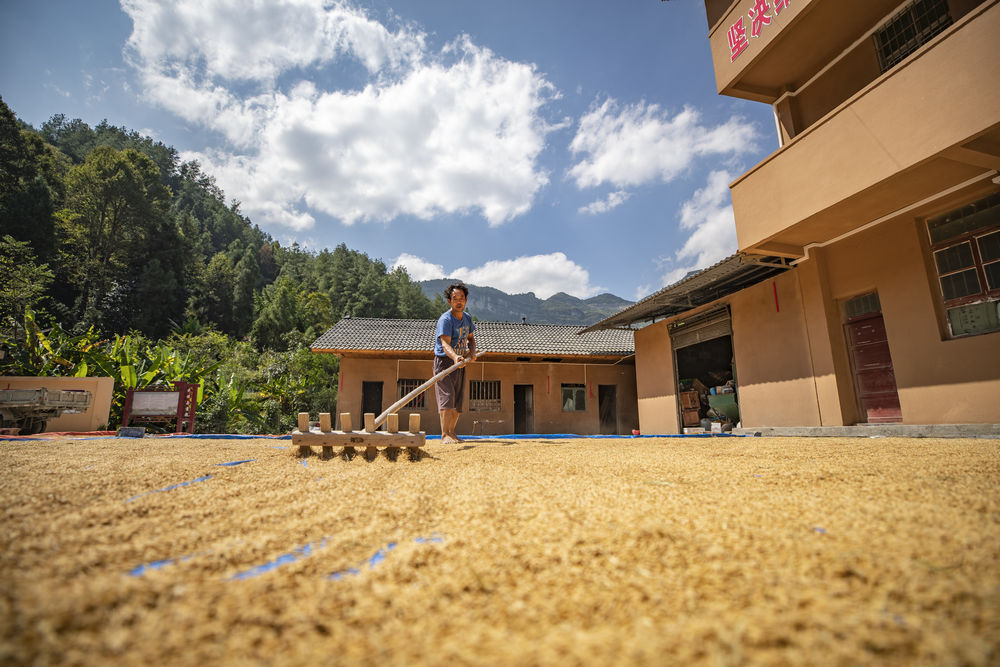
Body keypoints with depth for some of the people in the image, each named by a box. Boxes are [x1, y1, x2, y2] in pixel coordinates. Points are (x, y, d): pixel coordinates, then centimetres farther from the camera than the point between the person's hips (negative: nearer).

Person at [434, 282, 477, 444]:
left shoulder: (467, 318, 6)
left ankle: (451, 432, 18)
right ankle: (445, 435, -17)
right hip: (444, 362, -7)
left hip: (460, 363, 7)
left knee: (458, 399, 8)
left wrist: (471, 351, 1)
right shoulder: (445, 319, -18)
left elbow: (471, 337, 22)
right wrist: (455, 357, -51)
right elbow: (445, 344, -31)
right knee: (447, 396, -16)